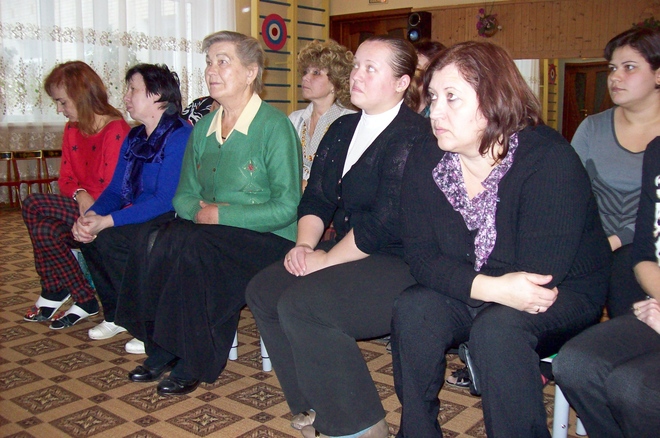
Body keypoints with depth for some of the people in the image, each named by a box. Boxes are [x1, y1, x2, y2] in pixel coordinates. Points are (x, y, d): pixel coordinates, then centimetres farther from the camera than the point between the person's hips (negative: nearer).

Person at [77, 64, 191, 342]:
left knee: (109, 238, -25)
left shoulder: (179, 136, -16)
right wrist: (90, 215, -11)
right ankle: (116, 314, 8)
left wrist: (106, 221, -25)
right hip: (140, 218, 9)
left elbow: (165, 201, -23)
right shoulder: (134, 137, 13)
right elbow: (115, 190, 11)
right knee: (87, 232, -9)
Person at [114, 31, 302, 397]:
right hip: (208, 234, 6)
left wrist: (221, 215, -15)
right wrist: (199, 210, -9)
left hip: (267, 239, -6)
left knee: (191, 249, -30)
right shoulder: (203, 129, 12)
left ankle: (194, 363, -11)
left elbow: (286, 208, -14)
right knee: (155, 244, -21)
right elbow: (184, 195, 15)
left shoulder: (275, 126, -9)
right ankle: (161, 349, -4)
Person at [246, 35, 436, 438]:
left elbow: (386, 222, -23)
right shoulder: (343, 130, 14)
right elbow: (316, 197, 12)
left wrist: (326, 260, -16)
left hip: (401, 265, -9)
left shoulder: (414, 136, -15)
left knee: (300, 304, -25)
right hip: (348, 252, 10)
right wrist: (304, 245, -6)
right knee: (263, 291, -2)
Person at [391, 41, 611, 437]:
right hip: (473, 299, 5)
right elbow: (422, 256, -12)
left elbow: (539, 277, -26)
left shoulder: (550, 159, -23)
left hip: (564, 296, -4)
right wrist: (490, 288, -29)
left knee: (497, 328, -33)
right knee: (413, 309, -22)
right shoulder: (425, 163, -6)